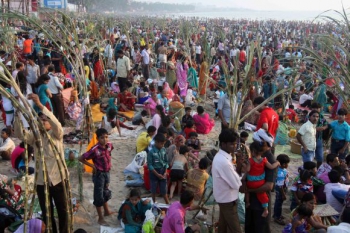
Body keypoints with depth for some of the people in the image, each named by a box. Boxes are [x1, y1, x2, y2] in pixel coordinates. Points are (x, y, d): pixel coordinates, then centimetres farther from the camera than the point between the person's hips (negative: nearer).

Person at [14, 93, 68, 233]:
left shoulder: (56, 134, -2)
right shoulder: (34, 136, 4)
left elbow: (56, 124, -24)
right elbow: (19, 134, -14)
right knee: (46, 214, 13)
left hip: (58, 179, -2)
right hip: (41, 182, 2)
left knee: (62, 211, 9)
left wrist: (40, 105, -34)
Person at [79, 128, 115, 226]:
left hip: (107, 172, 7)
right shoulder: (95, 149, -25)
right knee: (99, 196, 4)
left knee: (105, 193, 23)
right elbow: (81, 158, -21)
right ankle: (100, 218, 15)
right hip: (99, 174, -6)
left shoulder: (109, 145, -6)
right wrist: (92, 166, -16)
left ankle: (107, 211, 42)